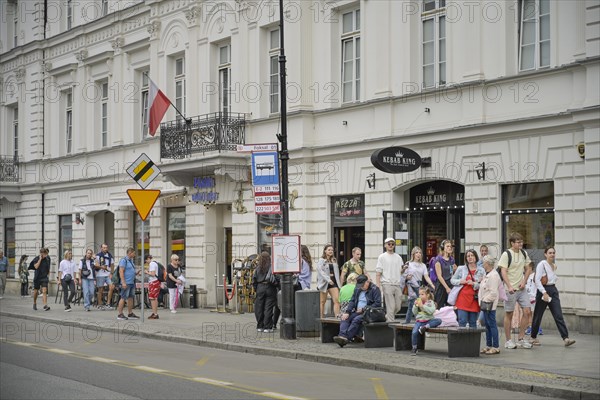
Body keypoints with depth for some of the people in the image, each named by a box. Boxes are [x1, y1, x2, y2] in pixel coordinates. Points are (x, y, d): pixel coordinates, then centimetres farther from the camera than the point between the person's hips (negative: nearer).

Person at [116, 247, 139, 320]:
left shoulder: (131, 260, 17)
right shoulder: (123, 260, -11)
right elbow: (121, 272, -17)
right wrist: (123, 282, -22)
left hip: (132, 282, 9)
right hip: (126, 283, -9)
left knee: (131, 298, 10)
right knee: (123, 298, -8)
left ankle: (130, 314, 14)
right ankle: (120, 314, -6)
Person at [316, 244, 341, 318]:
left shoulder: (334, 260, 15)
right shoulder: (321, 260, -3)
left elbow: (337, 272, 17)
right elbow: (320, 271, -15)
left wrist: (339, 283, 9)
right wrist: (328, 280, -25)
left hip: (333, 282, 4)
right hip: (324, 283, -4)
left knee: (337, 300, -10)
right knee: (322, 302, 5)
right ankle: (321, 318, 12)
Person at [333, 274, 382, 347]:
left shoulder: (375, 289, -4)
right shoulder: (357, 289, 18)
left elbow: (378, 304, -12)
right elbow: (352, 301, 14)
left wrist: (363, 309, -15)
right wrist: (347, 312, -3)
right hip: (357, 312, 7)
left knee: (356, 320, -33)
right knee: (345, 318, -19)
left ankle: (347, 337, -40)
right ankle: (342, 335, -39)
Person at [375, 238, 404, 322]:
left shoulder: (398, 257, 17)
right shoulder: (382, 257, 5)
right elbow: (378, 272, 0)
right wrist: (378, 286, -9)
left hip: (397, 284, 5)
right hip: (387, 284, -5)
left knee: (398, 306, 4)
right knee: (391, 306, -9)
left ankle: (386, 317, 24)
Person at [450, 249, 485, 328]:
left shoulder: (481, 270, 5)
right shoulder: (461, 269, 7)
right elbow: (452, 280, 12)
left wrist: (474, 284, -14)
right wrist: (460, 281, -8)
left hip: (474, 299, 1)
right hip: (462, 298, 0)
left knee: (473, 323, 6)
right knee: (462, 322, -6)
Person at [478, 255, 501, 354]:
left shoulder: (493, 275, -16)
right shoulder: (487, 275, 17)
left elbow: (493, 292, -21)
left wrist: (486, 300, -17)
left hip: (489, 304, -10)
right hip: (485, 303, 10)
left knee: (492, 325, -7)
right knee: (487, 325, 14)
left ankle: (496, 347, -4)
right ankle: (488, 345, 21)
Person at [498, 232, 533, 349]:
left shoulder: (524, 254, 8)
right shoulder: (506, 254, -10)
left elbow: (528, 269, 18)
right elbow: (503, 272, -14)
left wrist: (524, 281, 1)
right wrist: (509, 286, -24)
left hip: (521, 288, 6)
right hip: (510, 289, -6)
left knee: (527, 311, -1)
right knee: (509, 314, 2)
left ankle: (521, 339, 9)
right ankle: (508, 341, 11)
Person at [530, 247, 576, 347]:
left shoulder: (554, 265, 11)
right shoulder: (542, 264, -9)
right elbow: (537, 280, -16)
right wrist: (544, 293, -22)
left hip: (553, 290, 6)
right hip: (543, 290, -6)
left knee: (559, 315, -5)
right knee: (538, 316, 6)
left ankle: (566, 339, -13)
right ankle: (533, 337, 21)